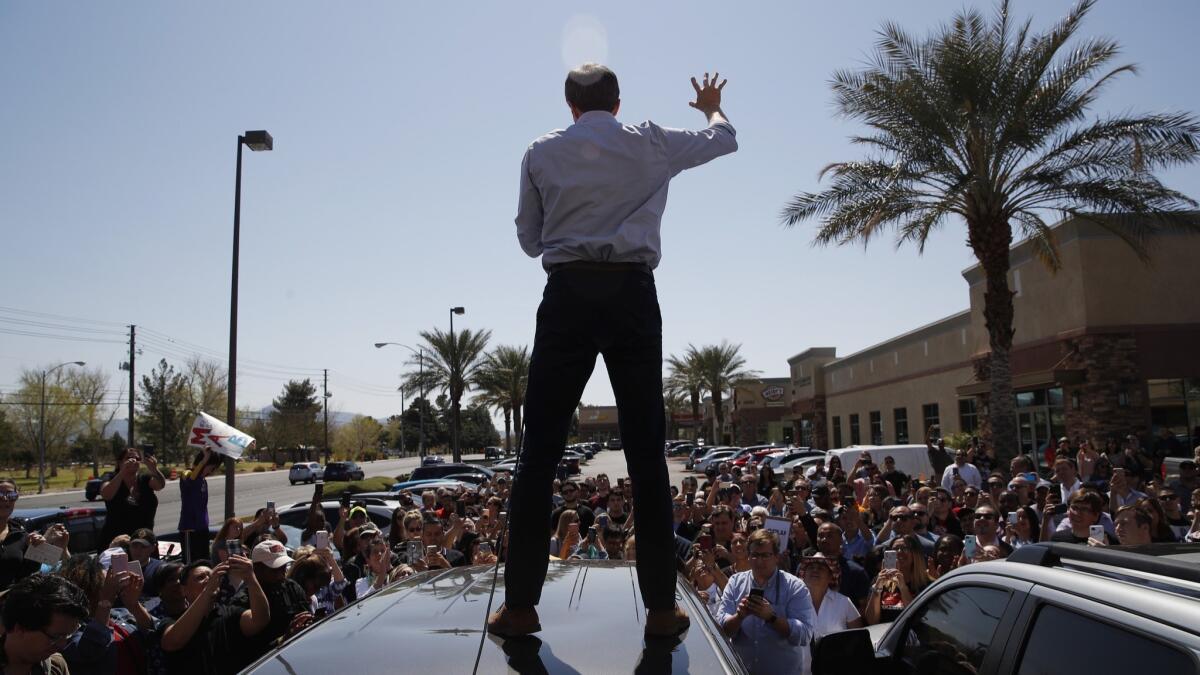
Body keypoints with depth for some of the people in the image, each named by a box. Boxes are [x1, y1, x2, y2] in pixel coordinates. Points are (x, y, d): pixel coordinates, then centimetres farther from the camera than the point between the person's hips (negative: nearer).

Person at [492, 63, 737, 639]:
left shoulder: (541, 152, 10)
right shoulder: (650, 143, 10)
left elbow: (529, 239, 15)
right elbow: (725, 140, 26)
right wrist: (713, 109, 48)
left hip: (568, 294, 0)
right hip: (633, 294, 0)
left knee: (540, 450, 3)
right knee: (646, 452, 4)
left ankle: (520, 604, 4)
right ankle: (661, 606, 7)